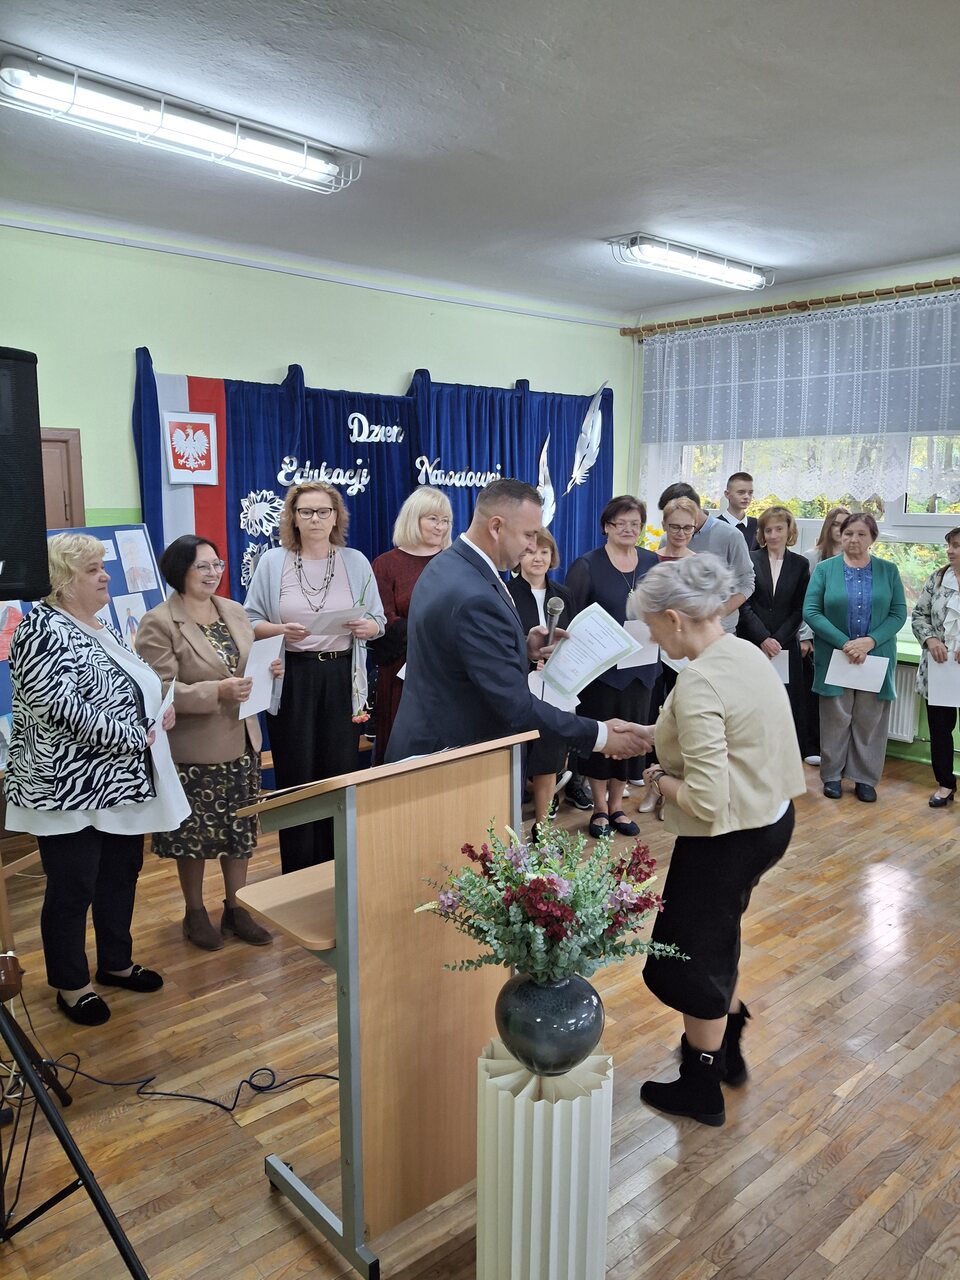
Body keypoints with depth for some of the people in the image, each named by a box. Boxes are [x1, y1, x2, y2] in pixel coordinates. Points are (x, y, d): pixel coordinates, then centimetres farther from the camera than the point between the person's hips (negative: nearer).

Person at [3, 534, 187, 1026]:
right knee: (72, 890, 6)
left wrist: (159, 711, 2)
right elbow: (63, 709, -27)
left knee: (121, 875, 19)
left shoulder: (99, 627, 11)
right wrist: (134, 735, -20)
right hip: (70, 791, -9)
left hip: (120, 784, 9)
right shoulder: (43, 631, -17)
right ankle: (71, 985, 24)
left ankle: (116, 963, 36)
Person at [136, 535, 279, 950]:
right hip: (193, 750, -6)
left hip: (241, 741, 6)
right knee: (195, 835, 9)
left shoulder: (235, 611, 8)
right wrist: (217, 691, -28)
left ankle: (236, 907, 31)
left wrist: (267, 669, -4)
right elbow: (161, 691, -18)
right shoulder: (158, 624, -12)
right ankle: (194, 912, 29)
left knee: (241, 830, 14)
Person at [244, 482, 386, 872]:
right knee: (296, 780, 3)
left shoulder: (356, 562, 5)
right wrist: (280, 631, -16)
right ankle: (298, 878, 18)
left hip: (342, 679, 1)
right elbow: (250, 622, 3)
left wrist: (367, 627, -14)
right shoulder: (272, 562, 2)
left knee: (340, 777, 5)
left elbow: (378, 622, 8)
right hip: (290, 680, -1)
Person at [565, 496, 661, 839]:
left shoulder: (652, 562, 8)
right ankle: (600, 807, 21)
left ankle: (617, 805, 25)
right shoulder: (587, 565, -5)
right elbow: (572, 616, -8)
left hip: (641, 665, 4)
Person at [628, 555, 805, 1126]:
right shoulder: (746, 652, 0)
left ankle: (701, 1088, 33)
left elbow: (707, 802, -29)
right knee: (714, 938, 28)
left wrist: (661, 779, -11)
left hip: (727, 838, -9)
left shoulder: (699, 683, -28)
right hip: (772, 816, 9)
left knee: (696, 957, 13)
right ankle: (728, 1046, 46)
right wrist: (649, 734, 10)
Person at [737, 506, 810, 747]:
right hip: (751, 645, -1)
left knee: (787, 704, -1)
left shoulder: (800, 565, 8)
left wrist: (777, 640, -8)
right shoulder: (749, 560, 3)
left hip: (785, 646, 1)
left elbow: (798, 610, 4)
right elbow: (744, 605, -2)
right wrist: (763, 639, -11)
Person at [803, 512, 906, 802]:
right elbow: (810, 611, -7)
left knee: (870, 721, 7)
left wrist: (870, 641, -16)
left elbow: (899, 613, -1)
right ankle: (832, 775, 20)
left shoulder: (888, 571, 4)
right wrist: (844, 643, -16)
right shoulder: (824, 569, -1)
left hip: (877, 658, 1)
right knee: (835, 719, 6)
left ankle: (865, 778, 20)